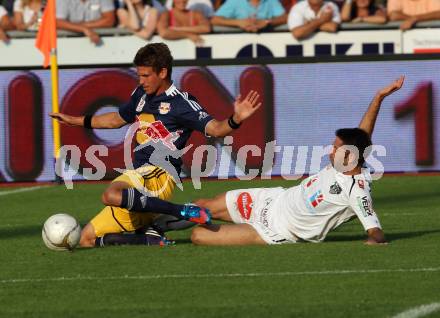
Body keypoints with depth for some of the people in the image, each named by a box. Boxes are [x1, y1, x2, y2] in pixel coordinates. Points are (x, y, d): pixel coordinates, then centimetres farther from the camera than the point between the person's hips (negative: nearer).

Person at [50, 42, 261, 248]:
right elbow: (117, 119, 36)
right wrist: (75, 121, 42)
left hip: (159, 175, -8)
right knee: (88, 239, 4)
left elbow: (214, 129, -16)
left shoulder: (180, 103, -5)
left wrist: (235, 120, -38)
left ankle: (185, 212, -31)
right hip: (138, 175, 8)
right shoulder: (141, 95, 18)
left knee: (111, 196, -42)